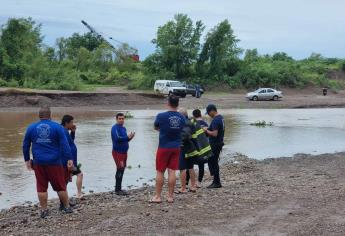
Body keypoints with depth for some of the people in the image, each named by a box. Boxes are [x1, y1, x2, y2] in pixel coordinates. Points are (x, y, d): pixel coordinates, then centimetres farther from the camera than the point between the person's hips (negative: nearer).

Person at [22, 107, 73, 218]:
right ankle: (67, 207, 16)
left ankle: (44, 210, 10)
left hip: (38, 163, 2)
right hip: (54, 162, -2)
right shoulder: (57, 127, -2)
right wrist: (69, 158, -8)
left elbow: (25, 145, 11)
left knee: (41, 187, 8)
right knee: (60, 186, 8)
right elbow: (64, 144, -8)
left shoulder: (31, 128, 6)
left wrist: (27, 160, 19)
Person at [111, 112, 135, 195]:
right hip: (118, 152, -9)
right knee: (120, 169, -11)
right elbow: (117, 138, -24)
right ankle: (117, 190, -7)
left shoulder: (123, 128, 15)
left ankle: (119, 189, 19)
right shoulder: (115, 128, -11)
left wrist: (130, 137, 0)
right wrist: (127, 137, -22)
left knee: (121, 170, 11)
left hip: (124, 152, 9)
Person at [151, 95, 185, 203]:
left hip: (164, 147, -3)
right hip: (176, 148, 3)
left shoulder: (161, 116, -12)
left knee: (160, 172, 5)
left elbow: (156, 128, 5)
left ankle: (158, 196, 10)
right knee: (172, 171, 7)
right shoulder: (182, 118, -1)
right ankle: (170, 196, 11)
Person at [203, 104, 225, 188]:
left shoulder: (215, 120, -21)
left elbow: (214, 134, -27)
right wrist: (209, 128, 14)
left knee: (212, 162, -3)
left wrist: (207, 131, -11)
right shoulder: (221, 117, 11)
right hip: (219, 143, 10)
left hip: (215, 144, -10)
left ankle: (217, 182, 2)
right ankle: (216, 181, 21)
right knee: (214, 162, 16)